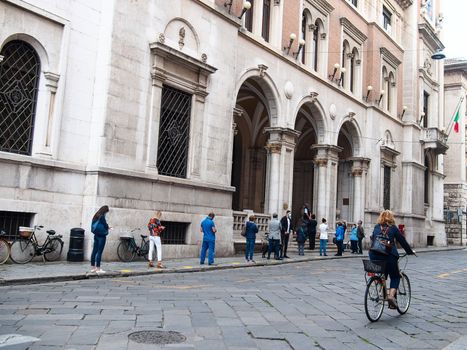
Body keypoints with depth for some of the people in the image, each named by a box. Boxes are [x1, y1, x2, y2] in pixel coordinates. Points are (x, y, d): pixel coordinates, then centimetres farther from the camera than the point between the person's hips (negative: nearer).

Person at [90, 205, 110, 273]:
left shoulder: (96, 216, 10)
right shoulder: (102, 217, -15)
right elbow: (105, 226, -14)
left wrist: (107, 227, 13)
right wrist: (108, 228, 10)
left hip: (96, 235, 8)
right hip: (101, 236, -8)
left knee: (94, 251, 10)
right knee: (99, 252, -5)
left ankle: (93, 268, 17)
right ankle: (98, 268, -3)